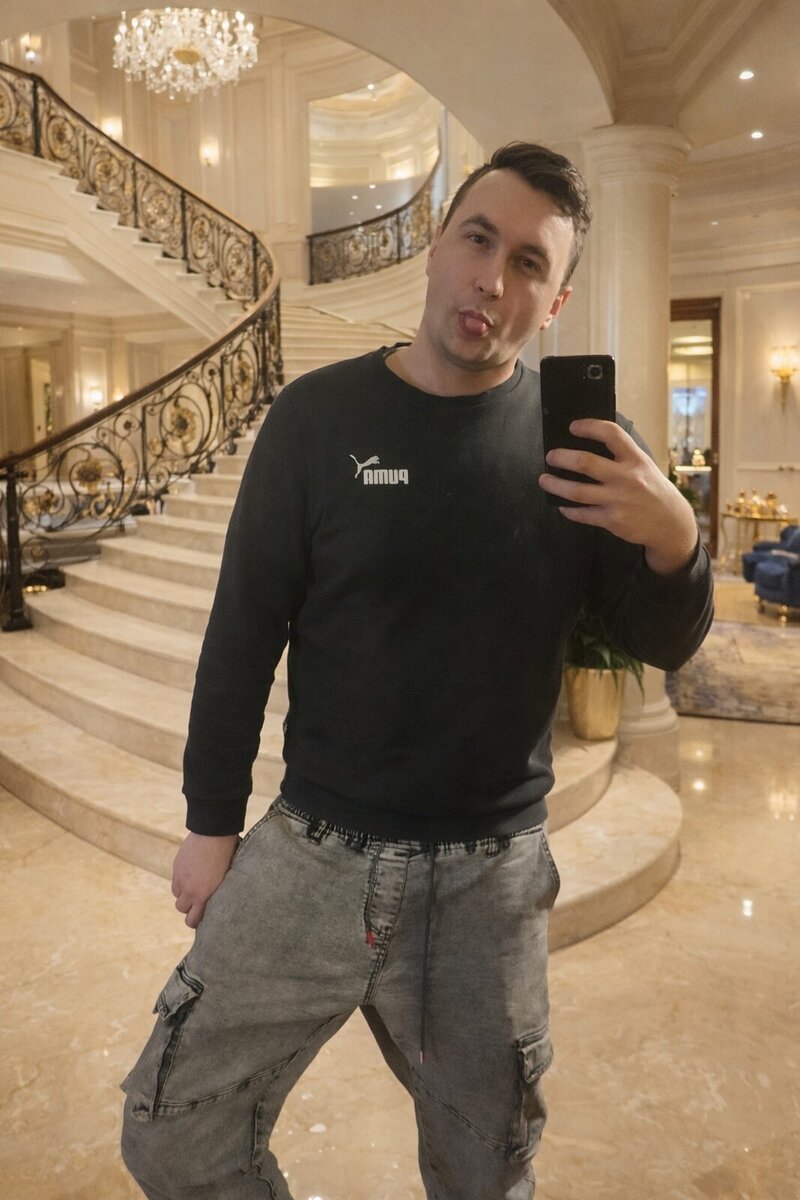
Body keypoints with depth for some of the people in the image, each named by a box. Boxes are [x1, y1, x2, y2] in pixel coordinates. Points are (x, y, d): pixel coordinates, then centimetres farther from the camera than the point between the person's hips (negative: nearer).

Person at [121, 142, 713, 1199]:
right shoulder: (319, 416, -6)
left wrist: (674, 542, -21)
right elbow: (243, 631, -2)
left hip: (493, 877, 1)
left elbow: (662, 646, 1)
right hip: (312, 855, 0)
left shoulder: (584, 439, -3)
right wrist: (212, 821, 1)